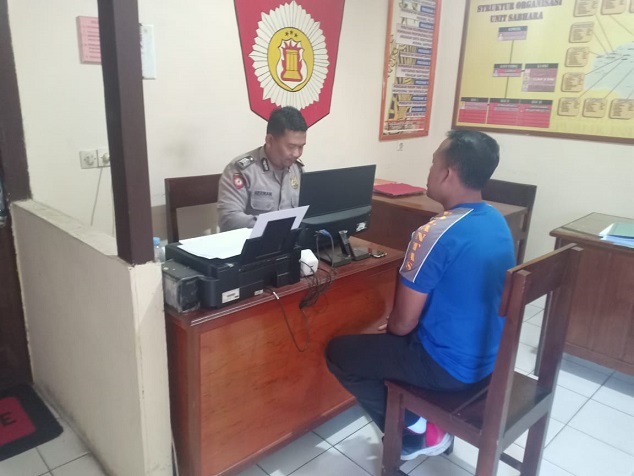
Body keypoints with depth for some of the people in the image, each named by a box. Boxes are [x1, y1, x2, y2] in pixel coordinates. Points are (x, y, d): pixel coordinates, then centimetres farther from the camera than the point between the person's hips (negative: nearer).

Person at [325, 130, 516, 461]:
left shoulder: (435, 234, -28)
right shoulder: (497, 220, 1)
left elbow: (402, 323, -21)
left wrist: (387, 326, 4)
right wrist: (392, 324, 14)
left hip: (450, 366, -8)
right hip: (490, 355, 9)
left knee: (338, 352, 6)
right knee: (392, 333, 29)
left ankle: (413, 437, 15)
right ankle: (426, 422, 24)